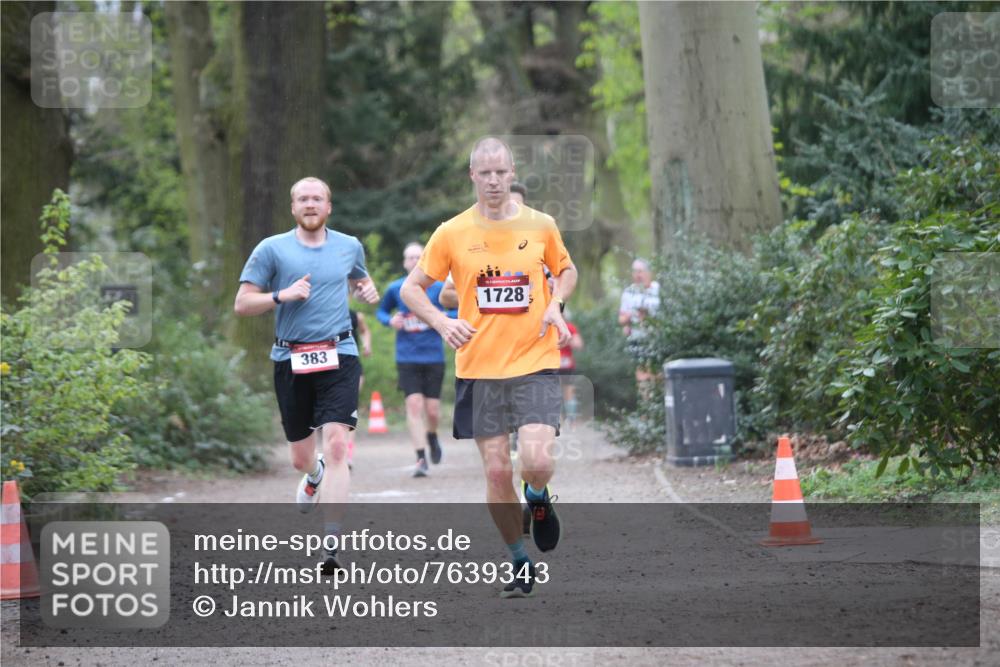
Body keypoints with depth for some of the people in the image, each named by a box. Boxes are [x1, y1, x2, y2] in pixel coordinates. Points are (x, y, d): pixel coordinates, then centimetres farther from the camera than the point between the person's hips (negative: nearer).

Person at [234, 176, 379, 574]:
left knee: (336, 445, -17)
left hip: (338, 356, 0)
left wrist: (367, 291, 8)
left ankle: (331, 544, -19)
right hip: (290, 359, 0)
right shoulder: (271, 249, 2)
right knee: (300, 457, 10)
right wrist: (282, 295, -15)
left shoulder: (349, 247, 10)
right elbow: (242, 305, 1)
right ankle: (316, 476, 50)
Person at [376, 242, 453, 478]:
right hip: (407, 358, 0)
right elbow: (381, 311, 18)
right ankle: (421, 458, -8)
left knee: (432, 409, 1)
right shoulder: (395, 288, 3)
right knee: (414, 404, -12)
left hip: (434, 357, 0)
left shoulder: (438, 287, -1)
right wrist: (390, 320, -4)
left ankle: (431, 435, 36)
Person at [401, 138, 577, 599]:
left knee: (537, 462, -18)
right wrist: (443, 323, -13)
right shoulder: (452, 233, 0)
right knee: (496, 471, 0)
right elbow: (411, 289, 5)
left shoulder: (540, 225, 2)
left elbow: (566, 270, 19)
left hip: (535, 361, -1)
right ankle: (521, 564, 19)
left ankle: (538, 500, 20)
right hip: (478, 367, 1)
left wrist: (555, 305, -2)